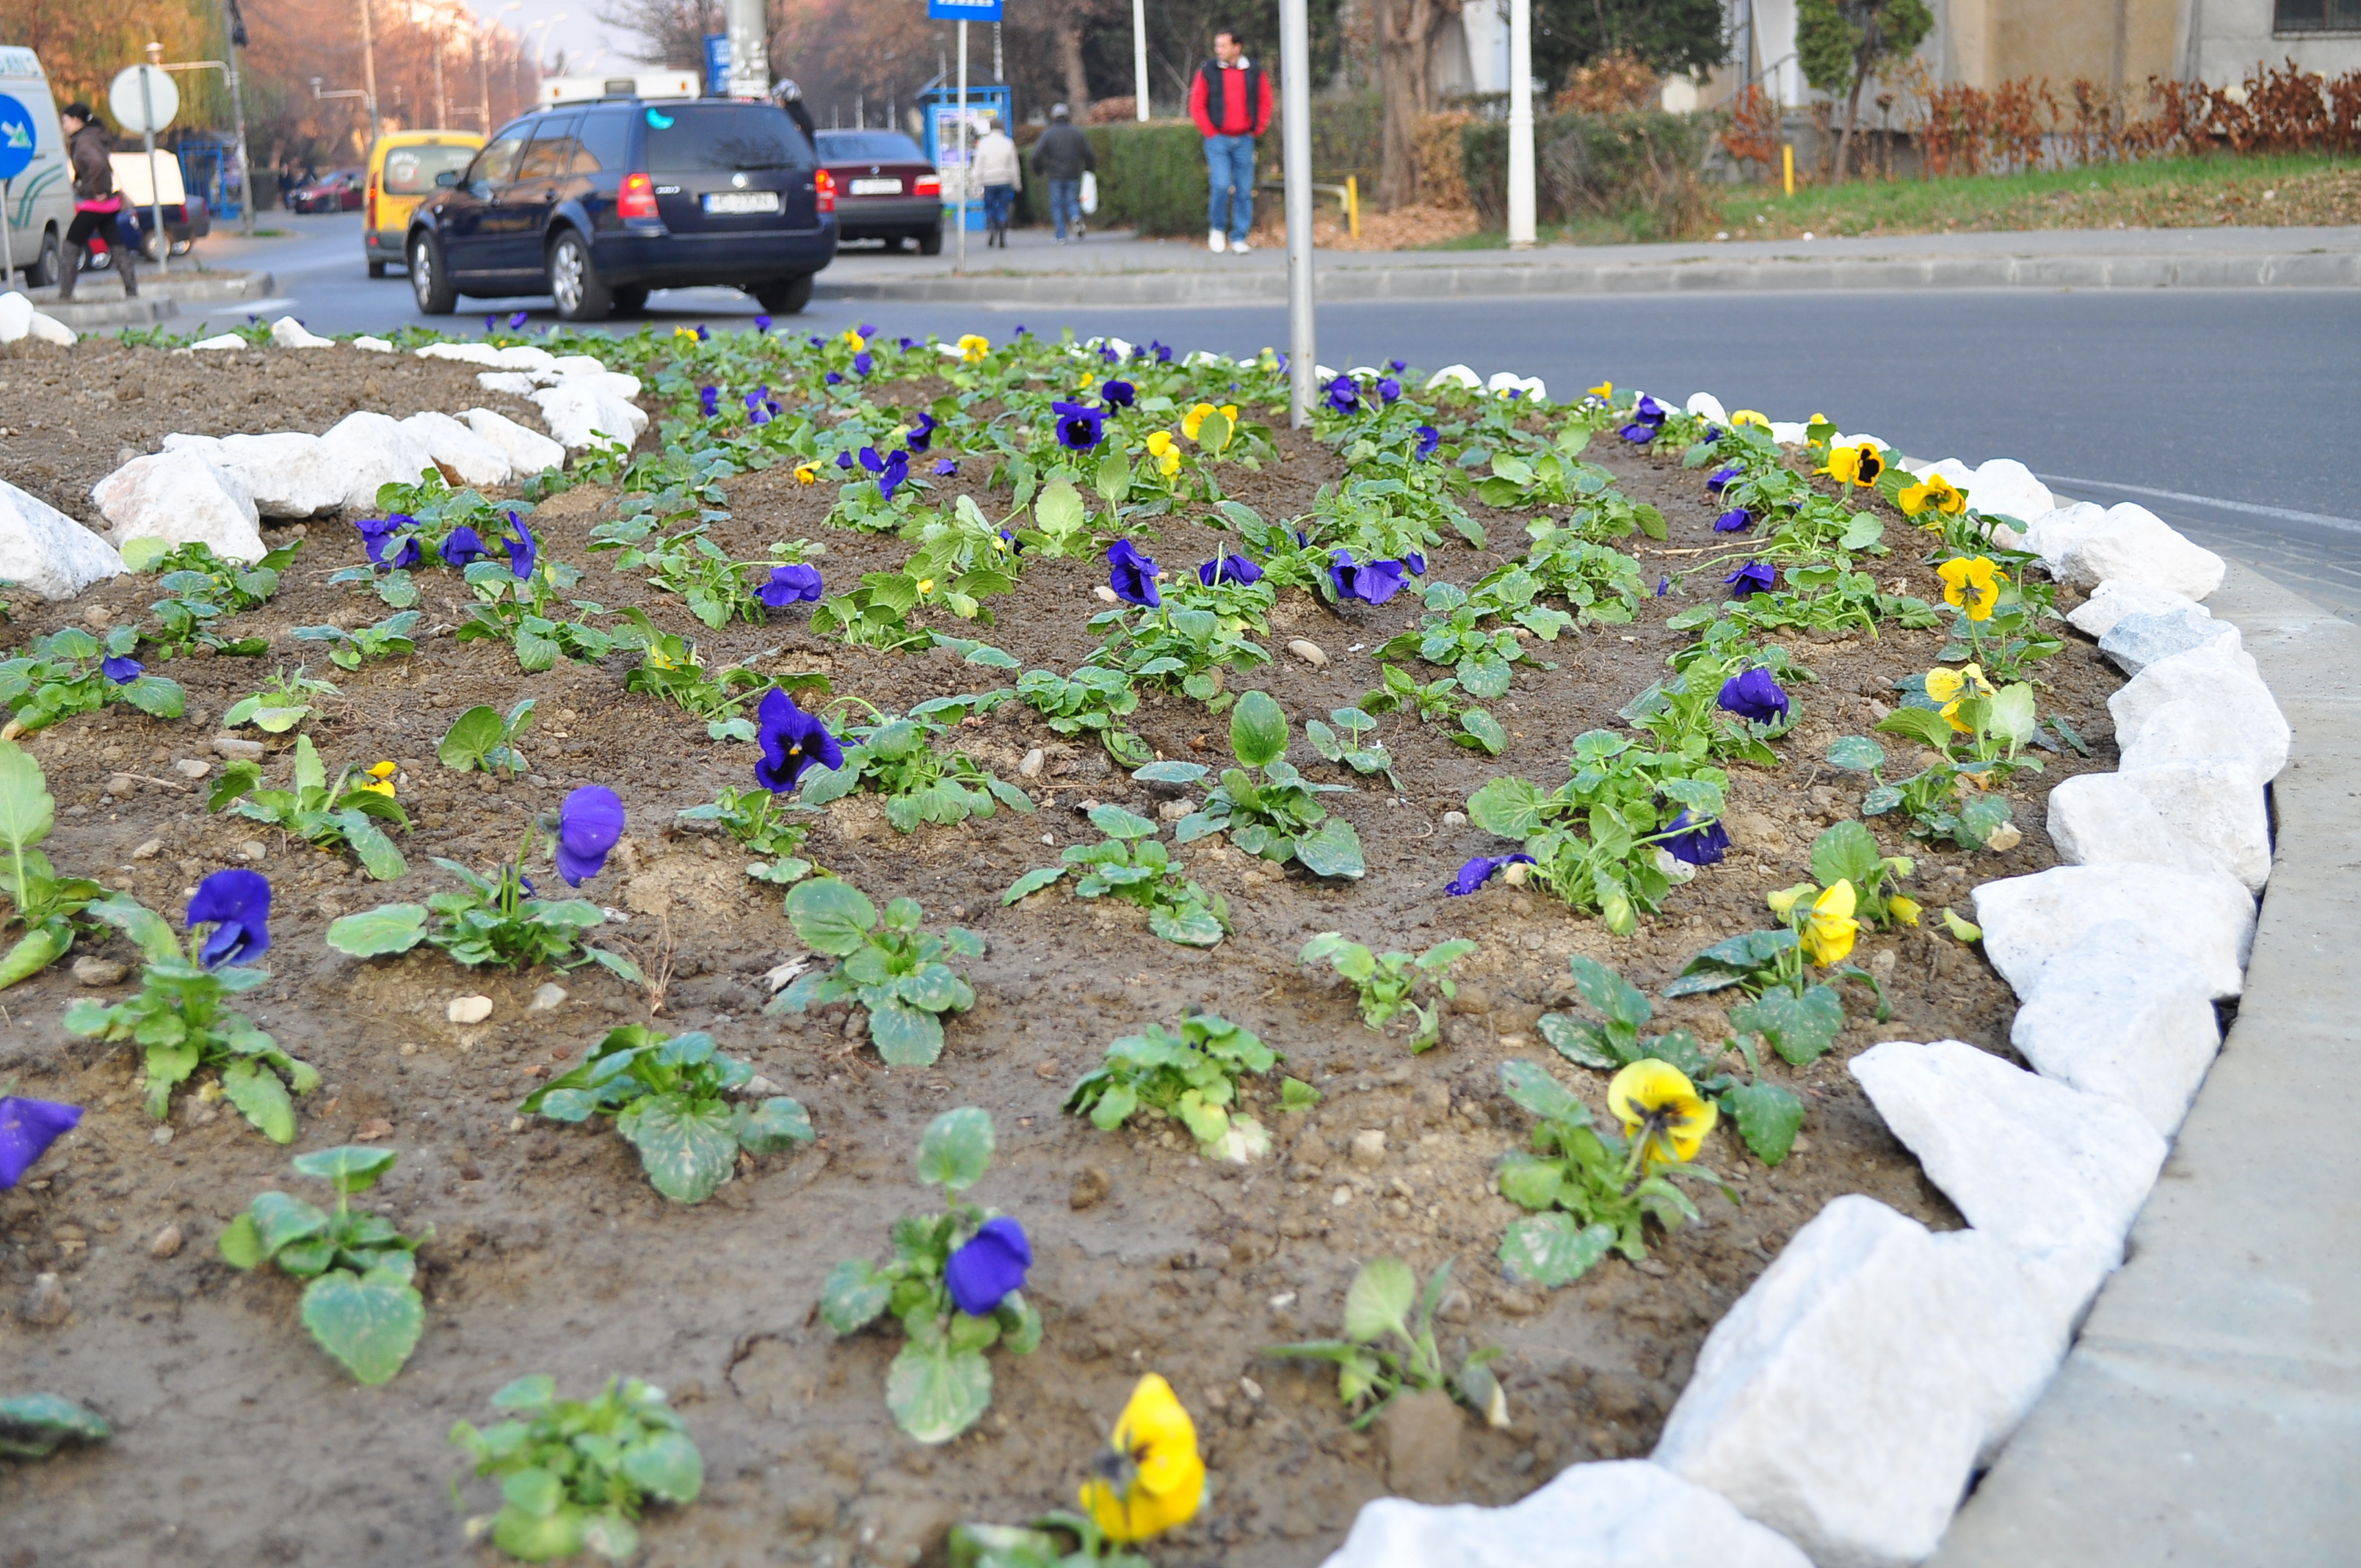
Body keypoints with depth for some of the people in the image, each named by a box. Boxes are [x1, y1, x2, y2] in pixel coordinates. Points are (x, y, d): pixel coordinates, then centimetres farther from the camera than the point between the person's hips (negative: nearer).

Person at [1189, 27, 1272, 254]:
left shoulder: (1254, 72, 5)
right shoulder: (1208, 71, 0)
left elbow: (1265, 102, 14)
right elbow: (1197, 106, 3)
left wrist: (1257, 129, 5)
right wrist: (1210, 132, -3)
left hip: (1244, 141, 2)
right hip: (1218, 140, -2)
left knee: (1244, 190, 1)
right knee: (1221, 185, -14)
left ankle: (1239, 238, 11)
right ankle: (1216, 228, 9)